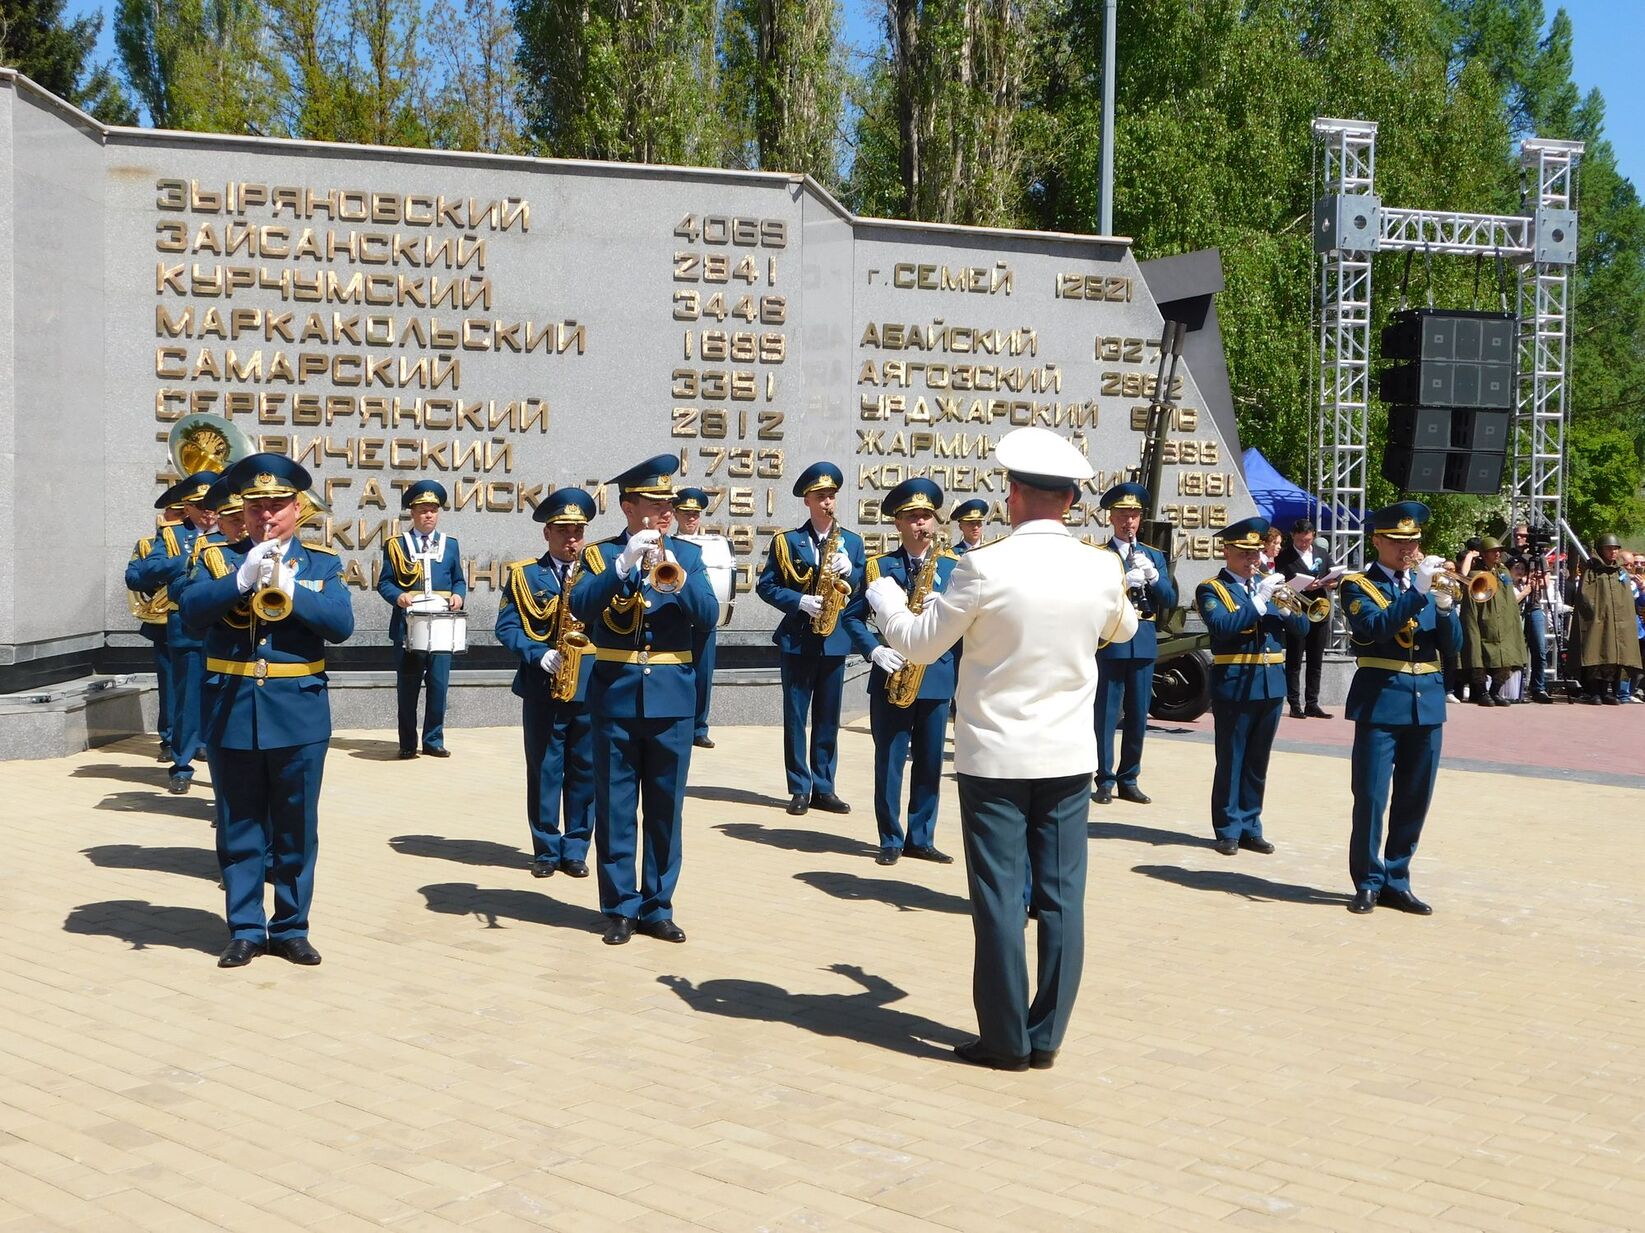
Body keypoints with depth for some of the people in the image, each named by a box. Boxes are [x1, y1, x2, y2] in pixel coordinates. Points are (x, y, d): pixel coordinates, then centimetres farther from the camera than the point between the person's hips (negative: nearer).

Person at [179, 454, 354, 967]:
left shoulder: (321, 563, 6)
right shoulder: (219, 558, 7)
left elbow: (342, 624, -9)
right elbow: (191, 611, -10)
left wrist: (291, 589, -22)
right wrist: (242, 578, -24)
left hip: (299, 712, 0)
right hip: (231, 710, 1)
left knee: (297, 829, 6)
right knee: (238, 828, 7)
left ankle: (291, 927, 18)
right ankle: (245, 929, 18)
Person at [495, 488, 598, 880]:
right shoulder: (523, 574, 5)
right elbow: (506, 627, -2)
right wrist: (539, 654, -16)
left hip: (591, 688, 1)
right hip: (543, 688, -1)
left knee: (585, 771, 5)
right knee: (543, 771, 4)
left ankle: (576, 849, 16)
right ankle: (546, 850, 15)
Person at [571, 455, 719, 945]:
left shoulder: (686, 555, 8)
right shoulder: (600, 555, 3)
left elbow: (709, 616, -5)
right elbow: (580, 607, -15)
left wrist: (678, 577, -22)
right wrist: (624, 563, -25)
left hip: (672, 698, 2)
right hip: (615, 698, -1)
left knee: (665, 809, 6)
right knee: (615, 808, 3)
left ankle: (658, 907, 16)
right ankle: (621, 907, 13)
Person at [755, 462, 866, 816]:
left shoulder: (852, 542, 9)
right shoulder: (787, 540, 0)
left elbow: (865, 587, 5)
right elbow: (765, 585, -4)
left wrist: (850, 571, -14)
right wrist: (799, 601, -17)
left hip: (835, 639, 3)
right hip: (796, 639, -2)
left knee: (828, 718, 8)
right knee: (795, 717, 2)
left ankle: (824, 788, 14)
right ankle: (800, 788, 9)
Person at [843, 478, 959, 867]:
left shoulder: (953, 566, 7)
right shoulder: (879, 566, 3)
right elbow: (852, 616, 4)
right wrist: (875, 651, -11)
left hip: (937, 676, 2)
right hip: (891, 677, -2)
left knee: (930, 763, 7)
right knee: (889, 762, 2)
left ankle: (921, 839, 17)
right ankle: (890, 839, 12)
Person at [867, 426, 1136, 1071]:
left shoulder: (985, 567, -14)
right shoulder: (1101, 569, -2)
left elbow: (920, 645, -4)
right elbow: (1123, 630, 21)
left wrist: (883, 596, 15)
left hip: (995, 756, -4)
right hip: (1069, 757, 4)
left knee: (999, 898, 4)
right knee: (1061, 897, 9)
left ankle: (1006, 1038, 10)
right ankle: (1046, 1035, 16)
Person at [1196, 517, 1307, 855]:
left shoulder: (1267, 584, 13)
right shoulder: (1211, 589, -3)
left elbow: (1301, 629, 7)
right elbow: (1221, 626, -21)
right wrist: (1259, 600, -23)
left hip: (1272, 682, 5)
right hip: (1235, 684, -5)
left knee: (1258, 762, 11)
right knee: (1230, 760, 0)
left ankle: (1250, 827, 19)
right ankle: (1228, 829, 8)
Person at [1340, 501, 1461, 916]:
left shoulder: (1425, 581, 14)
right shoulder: (1358, 585, 0)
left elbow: (1452, 642, 5)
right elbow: (1375, 627, -19)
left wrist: (1444, 603, -12)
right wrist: (1418, 591, -24)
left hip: (1427, 703, 5)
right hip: (1380, 702, -5)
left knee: (1413, 801, 8)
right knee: (1371, 797, -4)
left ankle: (1396, 881, 18)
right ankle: (1368, 883, 7)